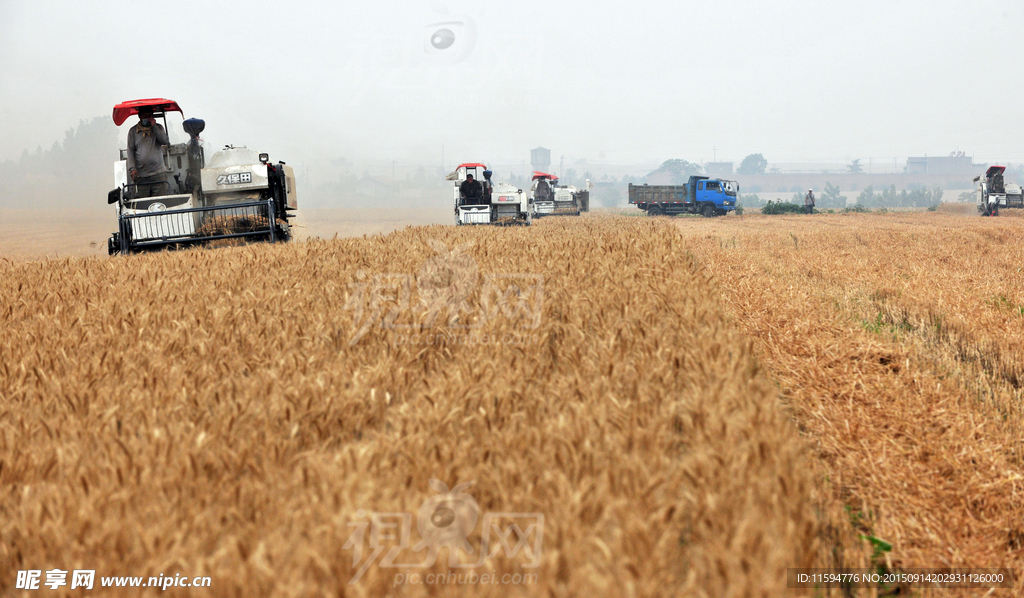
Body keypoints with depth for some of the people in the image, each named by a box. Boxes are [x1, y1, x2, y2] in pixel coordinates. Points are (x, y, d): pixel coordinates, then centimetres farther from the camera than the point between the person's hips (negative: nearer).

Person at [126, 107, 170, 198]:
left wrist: (154, 126, -4)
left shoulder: (158, 128, 14)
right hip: (140, 176, 0)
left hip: (159, 173, 0)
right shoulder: (133, 131, 11)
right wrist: (132, 169, -5)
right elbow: (130, 151, 7)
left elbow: (165, 141, -3)